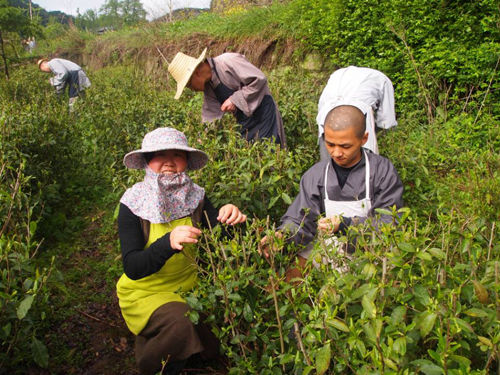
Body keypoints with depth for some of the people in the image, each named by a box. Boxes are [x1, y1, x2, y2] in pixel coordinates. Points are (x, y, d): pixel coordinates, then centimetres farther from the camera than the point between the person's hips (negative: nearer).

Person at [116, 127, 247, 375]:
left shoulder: (195, 197, -5)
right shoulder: (133, 204, -15)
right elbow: (132, 268, -23)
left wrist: (231, 220, -35)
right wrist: (168, 243, -41)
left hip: (187, 287, 4)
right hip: (144, 292, -4)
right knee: (183, 324, -30)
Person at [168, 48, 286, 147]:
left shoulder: (227, 62, -20)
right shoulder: (208, 86, 6)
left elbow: (259, 79, -23)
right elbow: (210, 115, 9)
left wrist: (235, 99, -21)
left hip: (263, 114, -8)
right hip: (244, 123, 8)